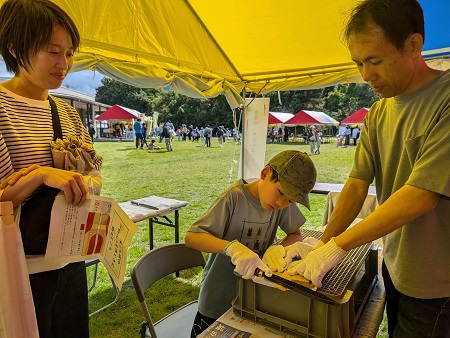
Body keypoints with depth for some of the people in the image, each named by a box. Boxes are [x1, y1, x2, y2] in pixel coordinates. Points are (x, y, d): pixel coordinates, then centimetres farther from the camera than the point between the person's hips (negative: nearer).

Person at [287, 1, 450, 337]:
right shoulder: (377, 114, 1)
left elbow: (421, 195, -27)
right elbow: (357, 184, -4)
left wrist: (338, 245, -23)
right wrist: (323, 246, -12)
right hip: (394, 267, 6)